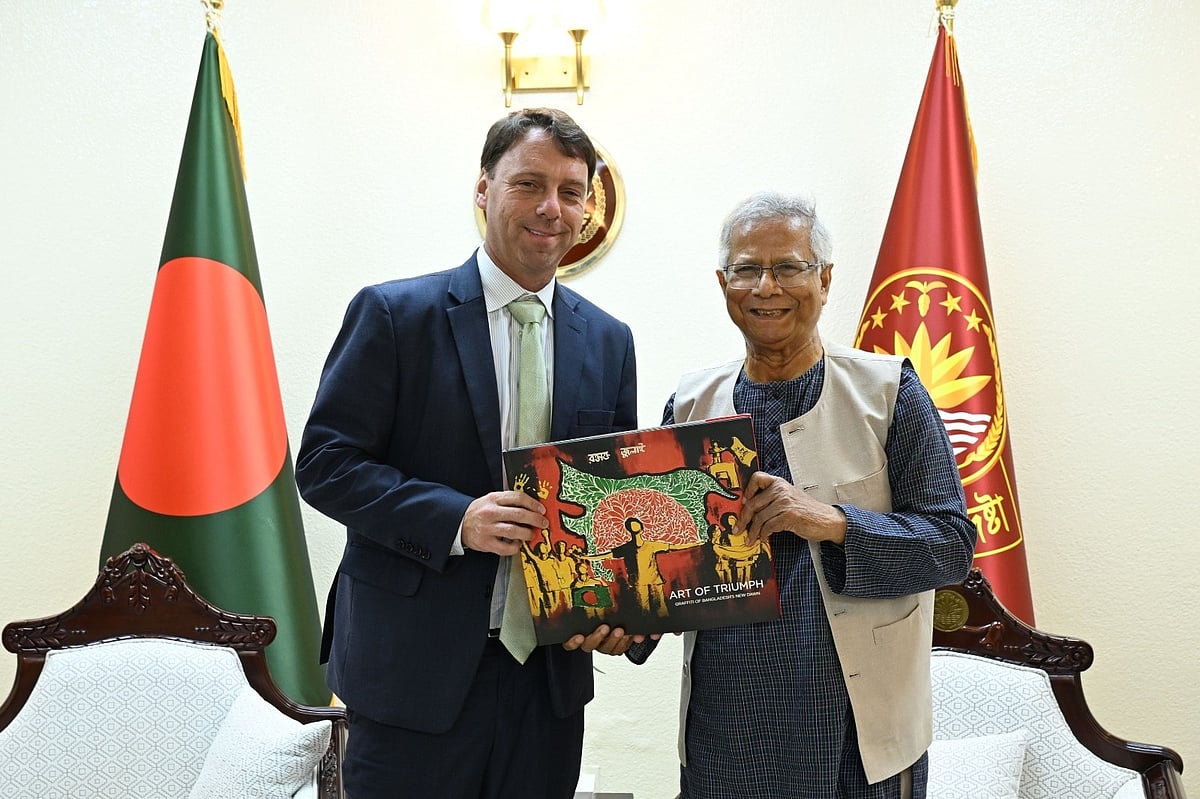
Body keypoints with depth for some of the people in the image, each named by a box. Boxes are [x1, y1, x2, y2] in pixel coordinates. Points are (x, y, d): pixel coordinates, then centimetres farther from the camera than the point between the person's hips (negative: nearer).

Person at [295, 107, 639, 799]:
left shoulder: (608, 340, 7)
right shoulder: (393, 314, -5)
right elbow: (325, 463, -8)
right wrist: (454, 519, -21)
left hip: (552, 668, 4)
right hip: (415, 669, -4)